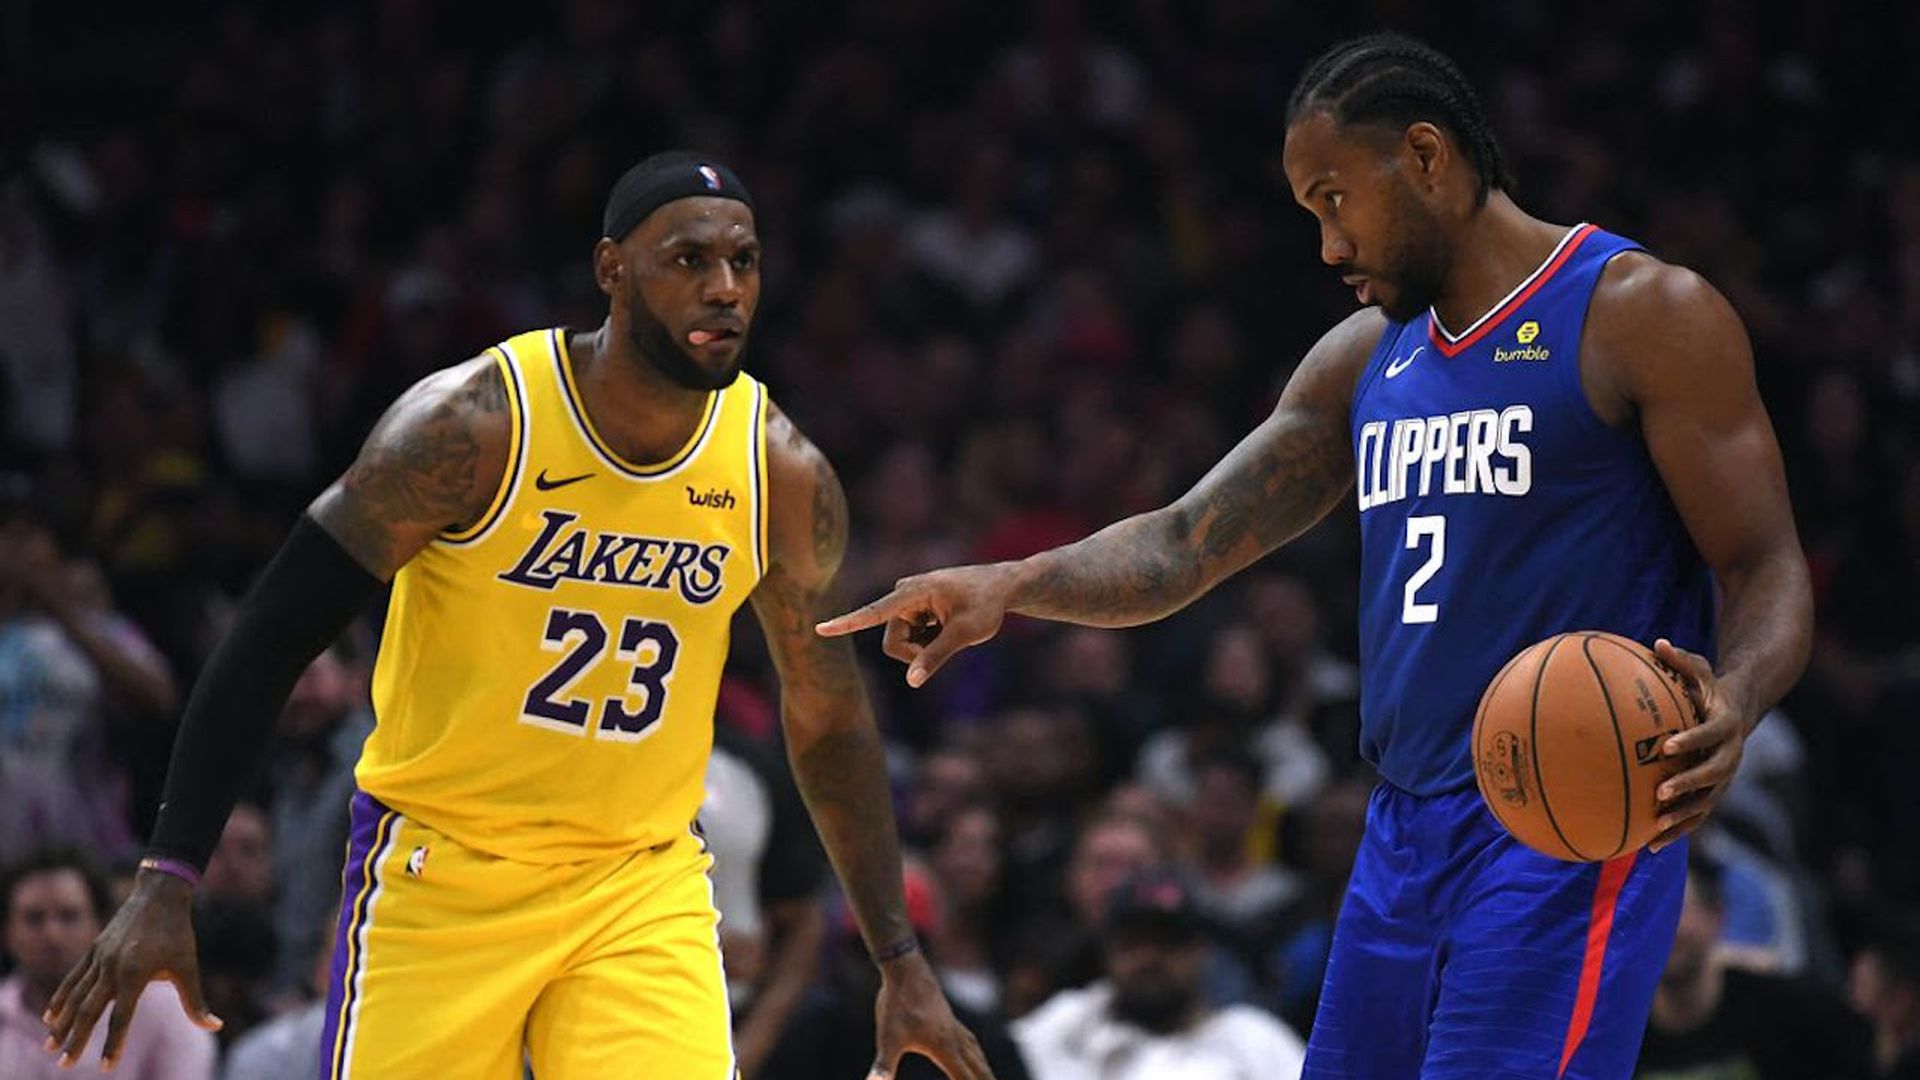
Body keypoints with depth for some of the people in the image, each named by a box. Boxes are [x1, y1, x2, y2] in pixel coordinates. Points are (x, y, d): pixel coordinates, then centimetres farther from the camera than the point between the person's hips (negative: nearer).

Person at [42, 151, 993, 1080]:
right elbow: (275, 634, -13)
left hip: (643, 880, 3)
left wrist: (900, 960, 9)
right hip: (439, 869, -2)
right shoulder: (471, 425, -17)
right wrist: (165, 882, -17)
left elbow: (828, 722, 9)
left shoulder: (783, 475, -5)